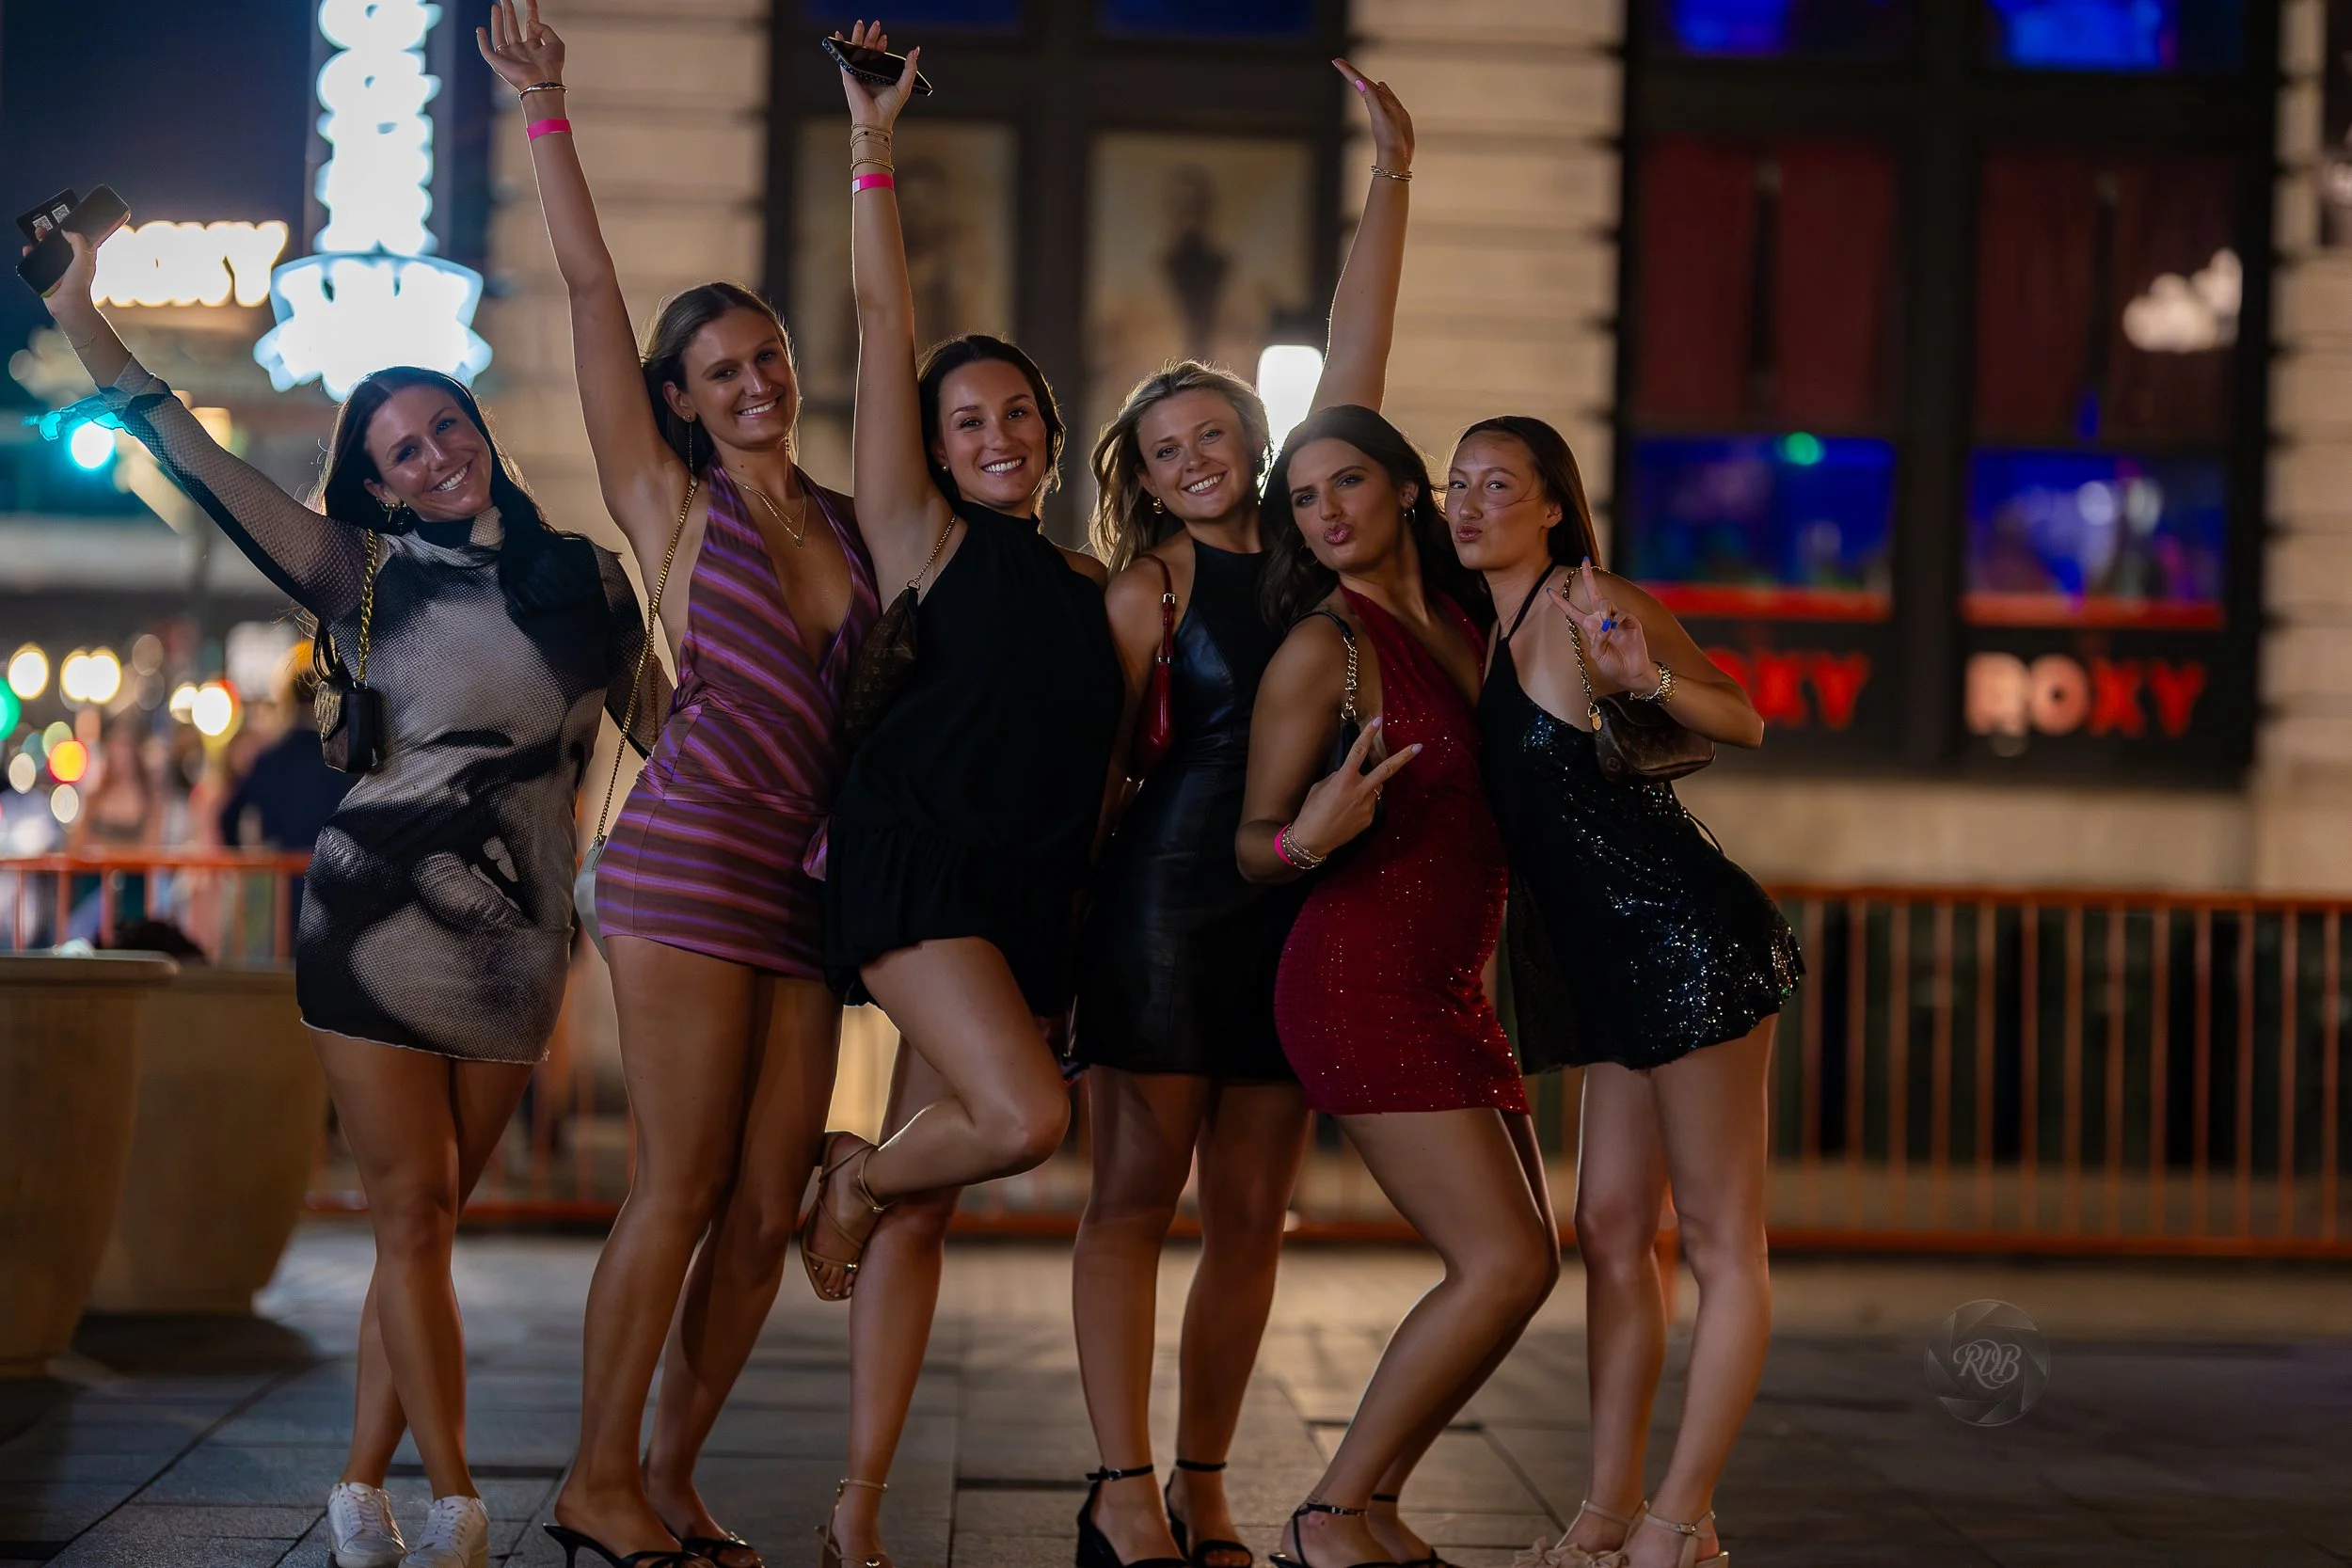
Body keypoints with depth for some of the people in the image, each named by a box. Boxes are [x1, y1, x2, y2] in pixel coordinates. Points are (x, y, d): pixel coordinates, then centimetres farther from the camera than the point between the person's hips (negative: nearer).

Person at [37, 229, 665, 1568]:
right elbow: (205, 471, -1)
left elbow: (666, 725, 20)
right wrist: (87, 325, -6)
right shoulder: (371, 574, 4)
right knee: (413, 1212, -4)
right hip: (383, 903, -2)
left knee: (431, 1218, 4)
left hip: (519, 935, 2)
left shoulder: (585, 575, 11)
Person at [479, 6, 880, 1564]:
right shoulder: (670, 502, 6)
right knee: (682, 1190, -6)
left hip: (805, 879, 5)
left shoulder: (846, 517, 16)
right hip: (691, 859, -5)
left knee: (766, 1210, 2)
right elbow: (591, 288, 3)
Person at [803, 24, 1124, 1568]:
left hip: (1034, 893, 5)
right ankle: (850, 1177, 7)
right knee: (1026, 1114, -26)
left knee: (927, 1204, 4)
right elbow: (883, 329, -1)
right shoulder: (926, 539, 4)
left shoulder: (1089, 585, 17)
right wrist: (873, 152, -2)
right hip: (913, 859, -5)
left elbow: (1104, 751, 24)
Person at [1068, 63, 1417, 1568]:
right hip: (1169, 894, -5)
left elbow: (1358, 357, 9)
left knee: (1252, 1214, 5)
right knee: (1137, 1192, -4)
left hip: (1295, 901, 5)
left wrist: (1393, 174, 8)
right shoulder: (1154, 579, 2)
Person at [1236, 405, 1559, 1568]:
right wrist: (1308, 838, -30)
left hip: (1449, 988, 8)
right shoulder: (1325, 646, -10)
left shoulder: (1461, 619, 10)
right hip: (1362, 983, -8)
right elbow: (1252, 846, -8)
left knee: (1525, 1263, 8)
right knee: (1506, 1265, -14)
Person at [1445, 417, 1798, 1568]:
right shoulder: (1487, 637, 14)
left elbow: (1745, 723, -13)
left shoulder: (1585, 601, -11)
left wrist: (1647, 677, -32)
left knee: (1719, 1240, -4)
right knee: (1610, 1227, 10)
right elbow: (1513, 802, 23)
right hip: (1617, 959, 10)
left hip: (1692, 940, -10)